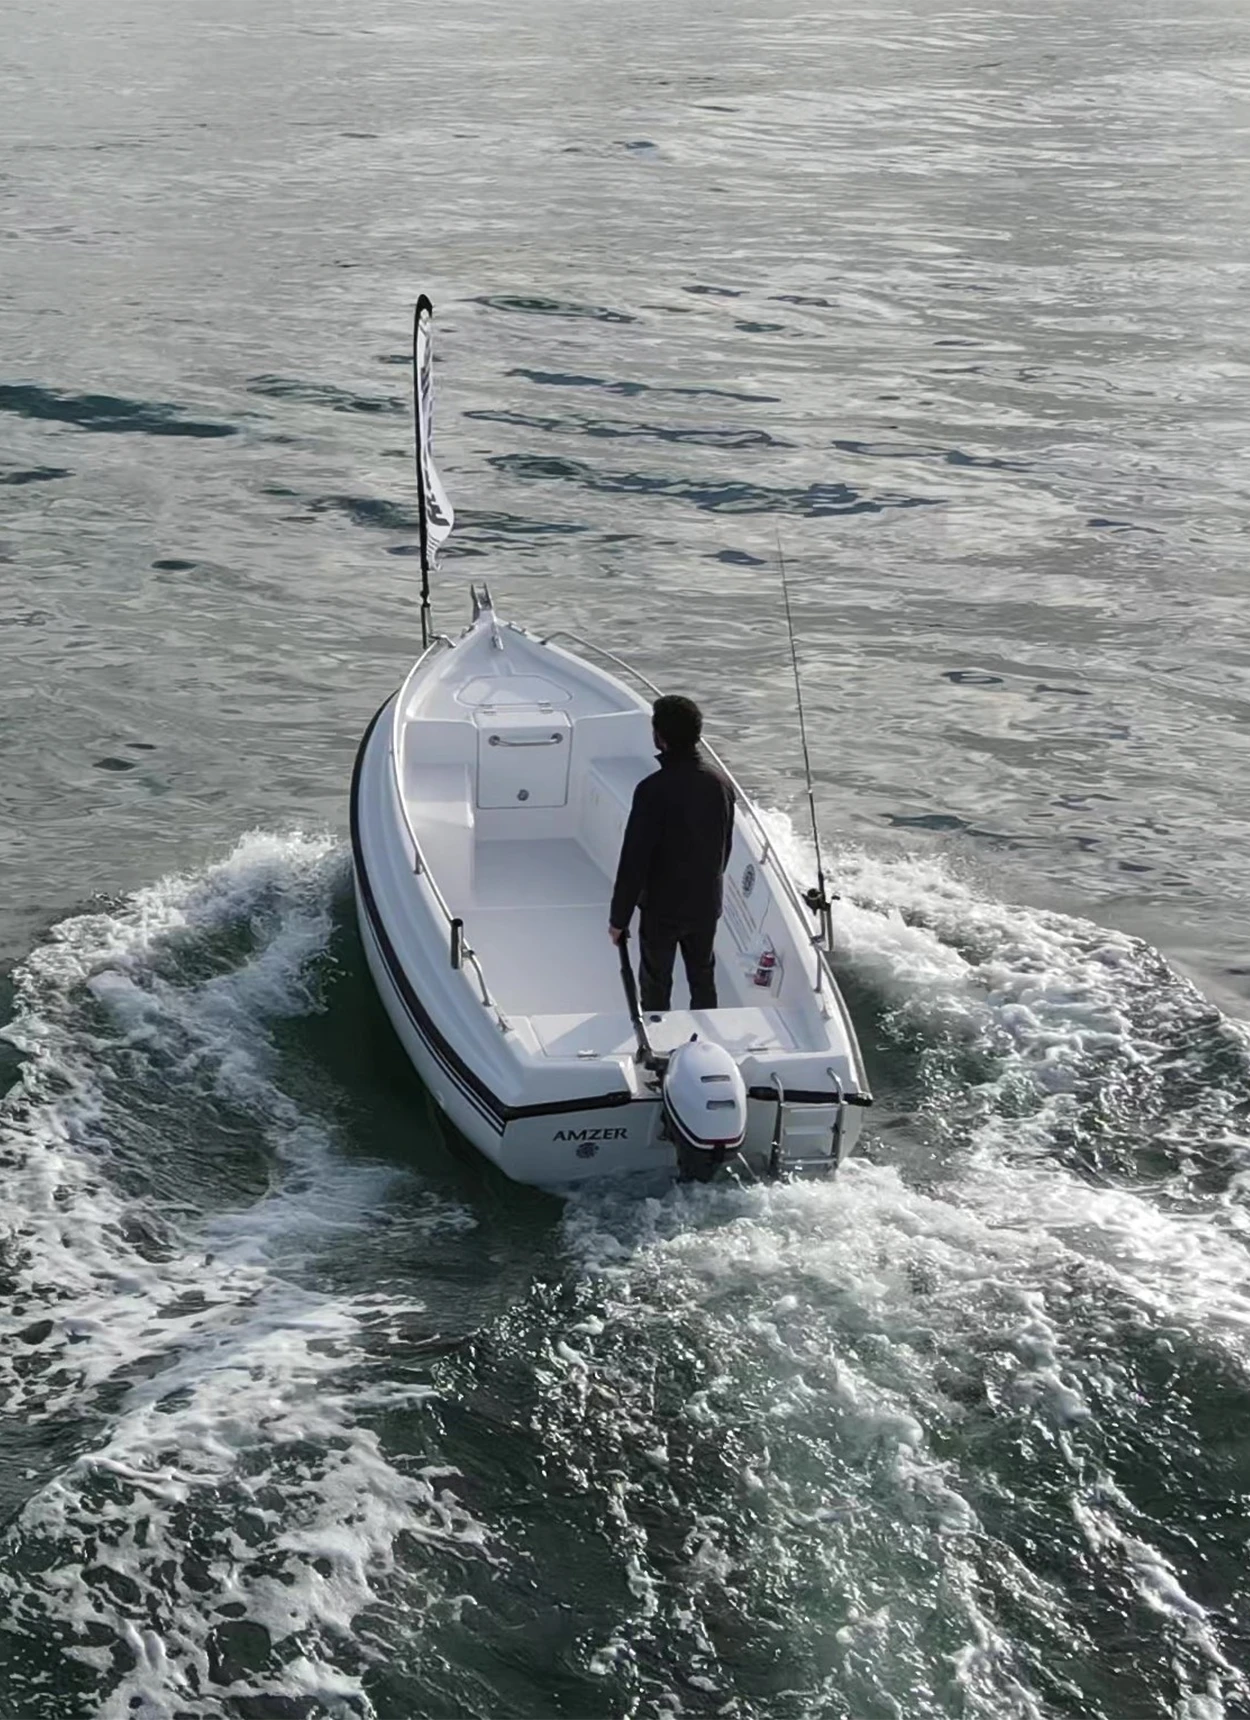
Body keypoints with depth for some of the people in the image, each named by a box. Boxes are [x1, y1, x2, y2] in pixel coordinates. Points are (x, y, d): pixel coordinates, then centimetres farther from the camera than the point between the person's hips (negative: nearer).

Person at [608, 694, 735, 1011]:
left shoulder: (655, 789, -25)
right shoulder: (720, 781, -5)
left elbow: (635, 858, -21)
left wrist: (619, 917, -12)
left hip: (662, 908, -5)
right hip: (707, 904, 6)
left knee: (655, 986, 11)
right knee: (703, 979, 20)